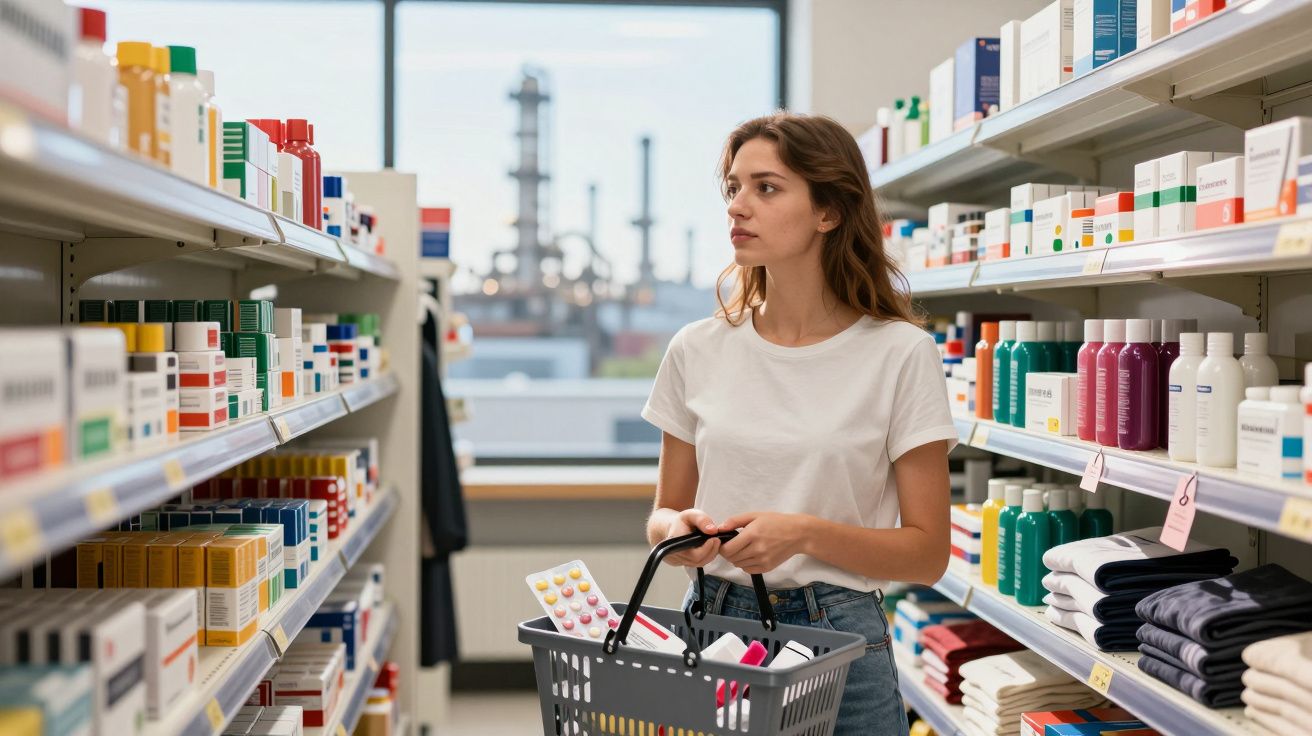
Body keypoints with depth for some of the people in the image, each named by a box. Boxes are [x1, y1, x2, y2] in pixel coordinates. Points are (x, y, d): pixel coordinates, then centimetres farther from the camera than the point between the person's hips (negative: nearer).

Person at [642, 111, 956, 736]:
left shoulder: (901, 353, -7)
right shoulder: (698, 351, 2)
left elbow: (926, 553, -6)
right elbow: (665, 513, 11)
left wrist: (805, 534, -20)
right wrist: (679, 530, -12)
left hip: (838, 640, -2)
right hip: (710, 622, 3)